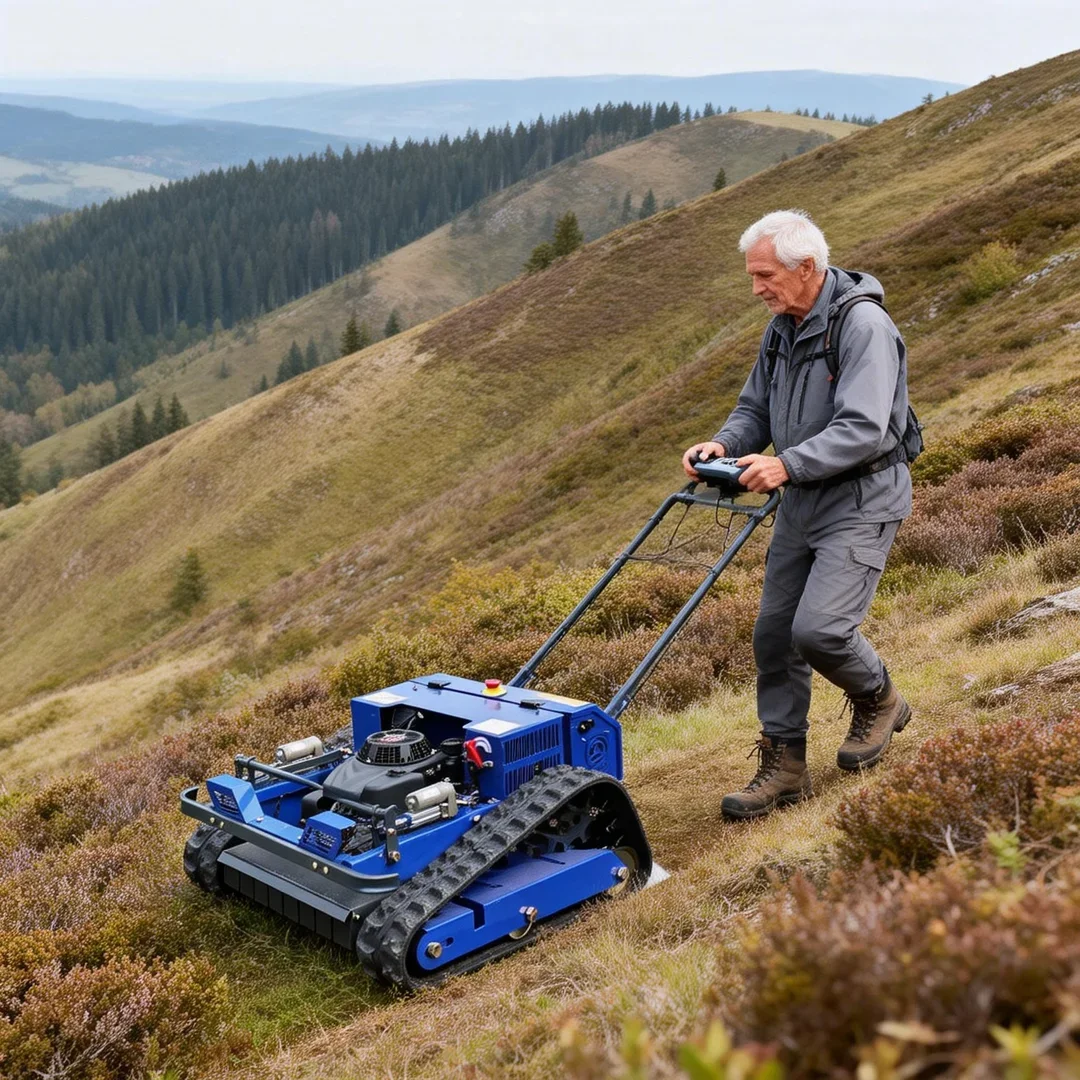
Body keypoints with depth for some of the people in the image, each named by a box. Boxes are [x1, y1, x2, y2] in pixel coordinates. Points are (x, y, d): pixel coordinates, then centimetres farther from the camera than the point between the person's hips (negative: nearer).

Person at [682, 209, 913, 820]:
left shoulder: (863, 326, -17)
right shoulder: (782, 330, 9)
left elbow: (863, 431, -25)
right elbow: (755, 409, 15)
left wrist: (786, 465, -32)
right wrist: (724, 444, -6)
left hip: (862, 503, -8)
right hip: (802, 502, 8)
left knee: (819, 629, -18)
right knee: (774, 633, 6)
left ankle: (879, 701, 15)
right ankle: (784, 766, 18)